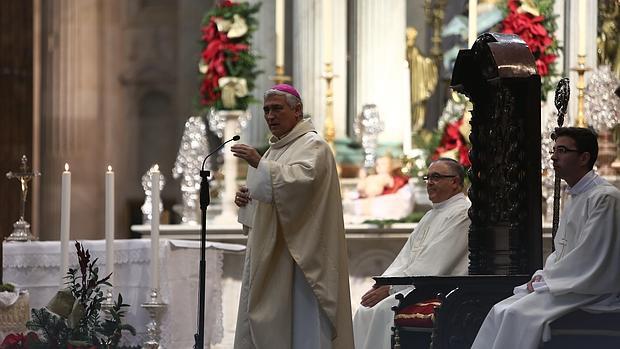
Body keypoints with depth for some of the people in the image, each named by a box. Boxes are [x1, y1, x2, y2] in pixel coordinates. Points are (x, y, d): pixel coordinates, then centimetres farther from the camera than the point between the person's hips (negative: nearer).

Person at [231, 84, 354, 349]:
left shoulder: (313, 146, -7)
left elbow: (301, 179, -26)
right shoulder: (275, 148, 21)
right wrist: (245, 198, 8)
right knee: (261, 327, 5)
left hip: (298, 255, -9)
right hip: (269, 256, 9)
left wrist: (259, 164, -34)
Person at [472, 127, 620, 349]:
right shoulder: (574, 199, 20)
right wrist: (542, 276, 5)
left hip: (589, 290, -9)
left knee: (519, 314, -25)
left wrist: (545, 282, -12)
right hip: (565, 285, 9)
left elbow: (588, 259, -18)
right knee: (501, 312, -5)